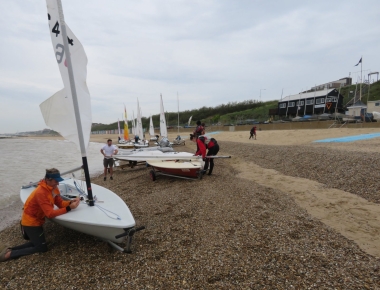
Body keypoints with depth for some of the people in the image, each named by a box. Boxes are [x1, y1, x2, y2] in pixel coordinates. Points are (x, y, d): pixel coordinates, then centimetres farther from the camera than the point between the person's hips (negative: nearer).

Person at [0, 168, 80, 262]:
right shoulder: (41, 192, -33)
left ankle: (10, 250, 25)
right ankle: (10, 254, 9)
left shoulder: (53, 188, -6)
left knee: (37, 242, 24)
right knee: (42, 248, 2)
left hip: (36, 220, 9)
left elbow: (60, 203, -5)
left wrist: (70, 202, -24)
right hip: (31, 222, -9)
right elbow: (50, 214, -34)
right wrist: (69, 208, -36)